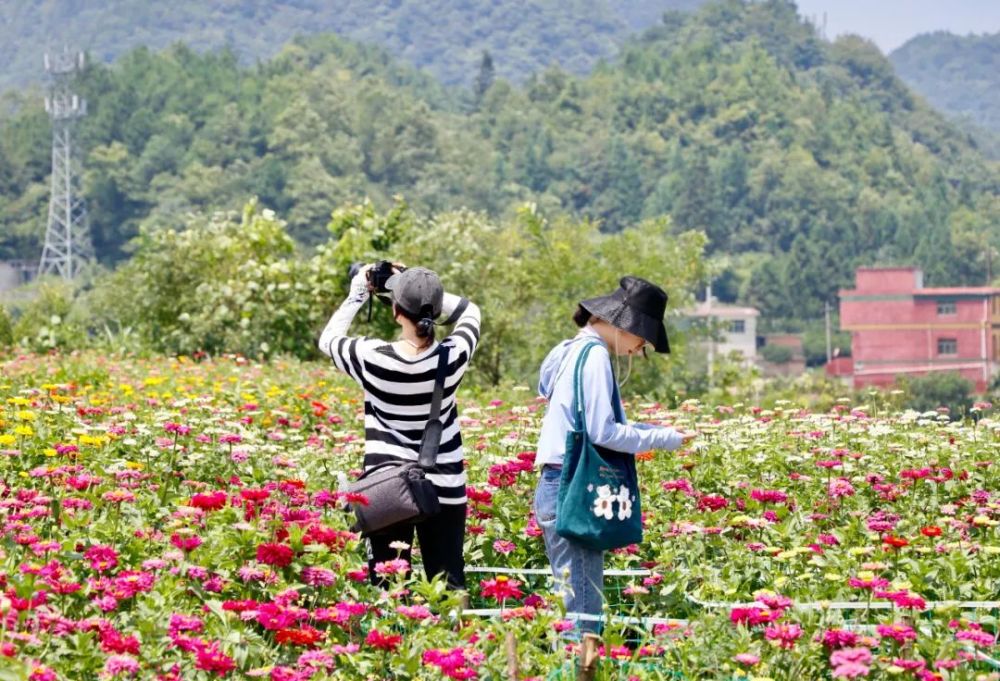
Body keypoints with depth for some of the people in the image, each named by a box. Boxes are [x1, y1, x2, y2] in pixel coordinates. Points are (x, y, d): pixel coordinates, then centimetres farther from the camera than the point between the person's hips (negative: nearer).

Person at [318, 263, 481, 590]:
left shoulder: (372, 358, -13)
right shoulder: (453, 357, -9)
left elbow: (327, 339, 9)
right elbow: (470, 311, 13)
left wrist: (357, 295, 16)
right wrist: (426, 292, 10)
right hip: (444, 489, 1)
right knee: (448, 588, 5)